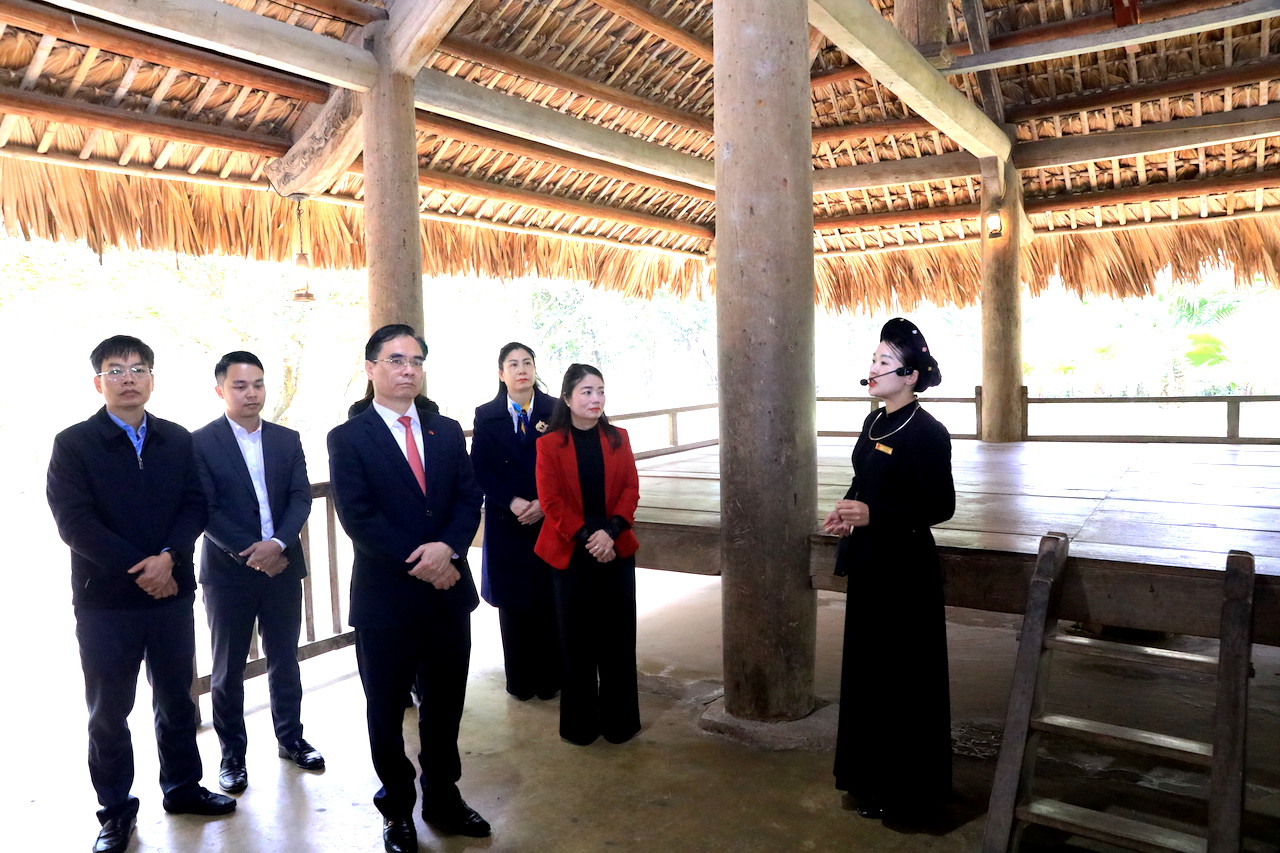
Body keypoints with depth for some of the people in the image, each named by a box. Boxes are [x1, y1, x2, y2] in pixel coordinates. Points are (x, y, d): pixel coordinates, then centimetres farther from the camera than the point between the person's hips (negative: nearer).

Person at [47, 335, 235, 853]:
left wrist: (168, 557, -16)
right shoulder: (73, 444, -4)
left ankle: (182, 787, 32)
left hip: (172, 591, 3)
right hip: (105, 598, -3)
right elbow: (74, 521, -11)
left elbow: (195, 504, 1)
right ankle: (116, 810, 24)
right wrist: (138, 571, -15)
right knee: (108, 709, 9)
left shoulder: (178, 440, 7)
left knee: (176, 697, 15)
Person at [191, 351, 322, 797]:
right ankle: (232, 755, 24)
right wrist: (249, 554, -17)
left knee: (284, 660, 14)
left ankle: (290, 738, 30)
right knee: (228, 669, 9)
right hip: (228, 571, -3)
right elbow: (206, 509, -11)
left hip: (282, 566, 3)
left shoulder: (287, 439, 6)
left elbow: (300, 498, -1)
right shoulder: (201, 442, -5)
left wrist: (277, 544, -16)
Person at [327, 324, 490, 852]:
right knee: (387, 710, 13)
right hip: (385, 597, -3)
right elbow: (357, 518, -14)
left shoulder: (448, 432, 8)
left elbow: (469, 498, 1)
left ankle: (443, 799, 36)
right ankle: (397, 810, 33)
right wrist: (417, 564, -18)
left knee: (445, 704, 16)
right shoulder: (348, 439, -5)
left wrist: (448, 546, -17)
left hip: (449, 592, 4)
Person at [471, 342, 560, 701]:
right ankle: (520, 681, 17)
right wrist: (512, 502, -12)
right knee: (512, 602, 5)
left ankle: (548, 679, 15)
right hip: (507, 523, 1)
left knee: (549, 601, 2)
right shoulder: (486, 416, 6)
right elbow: (480, 470, 1)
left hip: (550, 520, -1)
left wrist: (545, 503, -12)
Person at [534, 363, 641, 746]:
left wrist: (610, 532, -15)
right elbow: (551, 501, -7)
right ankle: (580, 724, 21)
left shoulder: (618, 438, 5)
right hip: (571, 553, -2)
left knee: (618, 636, 7)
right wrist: (586, 537, -16)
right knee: (576, 639, 7)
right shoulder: (549, 444, -3)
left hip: (616, 550, 2)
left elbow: (631, 490, 0)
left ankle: (620, 720, 21)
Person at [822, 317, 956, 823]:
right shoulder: (874, 422, 8)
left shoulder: (927, 433, -17)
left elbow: (941, 506, -17)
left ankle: (905, 790, 22)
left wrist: (873, 515, -25)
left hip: (905, 568, -8)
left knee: (902, 677, 4)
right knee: (866, 667, 17)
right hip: (869, 561, 9)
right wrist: (846, 510, -2)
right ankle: (869, 773, 35)